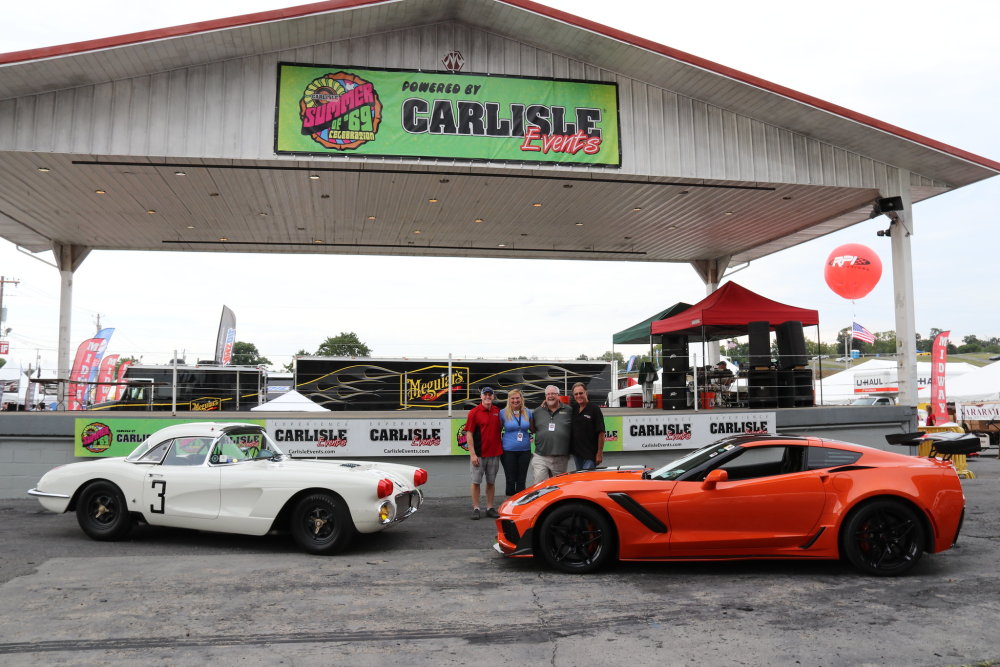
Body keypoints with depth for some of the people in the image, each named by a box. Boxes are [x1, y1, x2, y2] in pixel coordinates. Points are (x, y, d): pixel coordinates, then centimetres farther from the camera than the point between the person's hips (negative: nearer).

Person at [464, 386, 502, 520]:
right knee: (476, 481, 4)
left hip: (494, 453, 4)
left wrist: (500, 449, 8)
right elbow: (469, 434, -8)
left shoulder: (497, 411, 6)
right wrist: (472, 454, -14)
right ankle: (476, 508, 11)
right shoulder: (474, 412, -7)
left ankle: (490, 508, 19)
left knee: (491, 482, 11)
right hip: (478, 454, -4)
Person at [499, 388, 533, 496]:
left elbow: (533, 428, 18)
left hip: (525, 450, 3)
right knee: (510, 480, 2)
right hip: (509, 451, -3)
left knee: (522, 480, 9)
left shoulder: (528, 412, 5)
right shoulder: (503, 413, -3)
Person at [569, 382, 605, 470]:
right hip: (577, 453, 7)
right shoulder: (574, 410, 9)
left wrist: (599, 453, -15)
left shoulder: (594, 409, -9)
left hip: (590, 454, -7)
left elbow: (601, 433, -11)